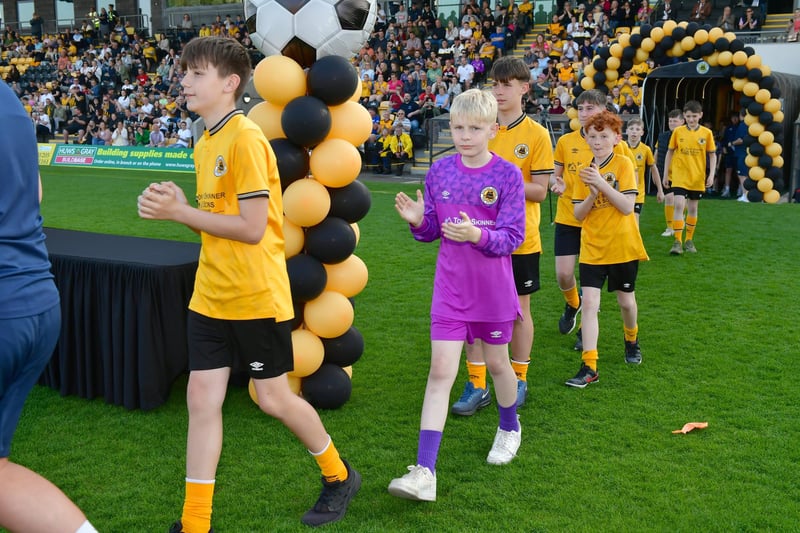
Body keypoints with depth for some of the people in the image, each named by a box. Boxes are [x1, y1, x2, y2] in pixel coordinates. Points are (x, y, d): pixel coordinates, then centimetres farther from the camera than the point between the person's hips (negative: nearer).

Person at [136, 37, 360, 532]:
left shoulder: (246, 139, -17)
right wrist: (178, 206, -3)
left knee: (274, 398, 6)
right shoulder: (206, 142, 11)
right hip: (211, 295, 8)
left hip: (256, 295, -8)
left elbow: (251, 228, -21)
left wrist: (179, 212, -16)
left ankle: (339, 476, 31)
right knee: (202, 399, 5)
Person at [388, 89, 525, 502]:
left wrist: (478, 235, -30)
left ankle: (509, 428, 47)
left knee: (496, 362, 16)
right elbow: (431, 231, 7)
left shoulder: (507, 174, -9)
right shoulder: (440, 172, 0)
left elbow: (513, 236, -12)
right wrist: (417, 220, -15)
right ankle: (424, 472, -7)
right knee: (440, 370, -5)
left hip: (493, 288, -2)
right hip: (450, 287, 2)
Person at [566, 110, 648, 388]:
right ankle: (589, 367, -6)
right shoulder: (585, 171, 4)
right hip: (592, 248, 2)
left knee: (626, 300, 14)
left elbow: (627, 207, -17)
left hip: (622, 246, -2)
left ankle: (632, 341, 45)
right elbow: (578, 214, 0)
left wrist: (601, 183, -25)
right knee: (590, 302, -8)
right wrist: (592, 194, -18)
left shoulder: (623, 164, -8)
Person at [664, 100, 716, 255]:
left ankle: (689, 240, 25)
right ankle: (677, 242, -10)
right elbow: (670, 152, 6)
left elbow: (712, 155, 5)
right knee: (679, 205, -14)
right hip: (679, 176, -1)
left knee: (692, 208, 11)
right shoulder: (678, 132, -2)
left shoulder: (707, 133, -1)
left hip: (697, 177, 1)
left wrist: (711, 175, -4)